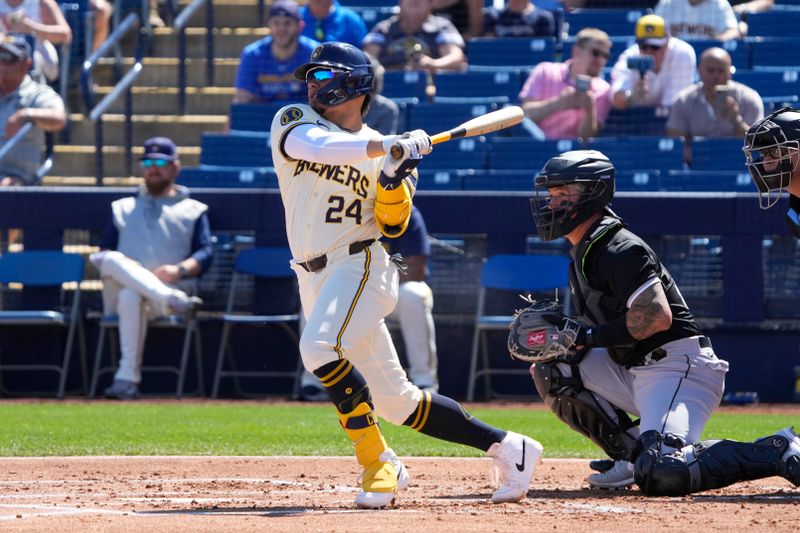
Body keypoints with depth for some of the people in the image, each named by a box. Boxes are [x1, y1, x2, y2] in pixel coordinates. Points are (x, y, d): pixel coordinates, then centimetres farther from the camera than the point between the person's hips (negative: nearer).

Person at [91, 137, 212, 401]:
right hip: (117, 291, 2)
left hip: (172, 288, -2)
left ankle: (128, 377, -48)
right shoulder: (123, 208, 32)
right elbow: (105, 249, 18)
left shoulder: (193, 210, 23)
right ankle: (173, 301, -54)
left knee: (131, 295, -39)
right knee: (111, 260, -35)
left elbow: (205, 255, 6)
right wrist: (112, 264, -7)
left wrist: (179, 270, -15)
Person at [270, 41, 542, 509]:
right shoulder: (293, 121, 6)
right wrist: (384, 147, -29)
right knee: (396, 401, 5)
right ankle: (505, 447, 15)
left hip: (361, 264, -4)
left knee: (320, 347, -33)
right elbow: (314, 146, -19)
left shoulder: (382, 147, 5)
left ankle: (379, 465, -26)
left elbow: (392, 227, 1)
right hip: (315, 277, 4)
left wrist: (397, 179, -16)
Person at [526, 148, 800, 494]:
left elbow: (658, 317, -24)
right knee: (551, 369, 6)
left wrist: (588, 335, -18)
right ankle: (635, 455, 7)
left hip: (678, 367, -10)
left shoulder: (619, 250, -15)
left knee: (661, 475, -28)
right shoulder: (583, 253, 17)